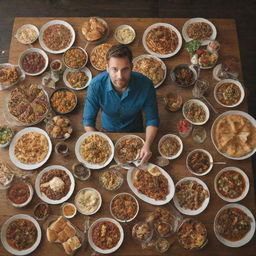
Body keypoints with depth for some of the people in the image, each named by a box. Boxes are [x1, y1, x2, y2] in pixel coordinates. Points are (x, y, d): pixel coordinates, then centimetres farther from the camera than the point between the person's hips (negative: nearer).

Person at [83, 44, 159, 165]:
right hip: (109, 131, 0)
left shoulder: (145, 84, -31)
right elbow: (88, 121, -23)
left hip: (135, 131, 1)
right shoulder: (96, 85, -31)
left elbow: (152, 119, -21)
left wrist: (147, 145, -39)